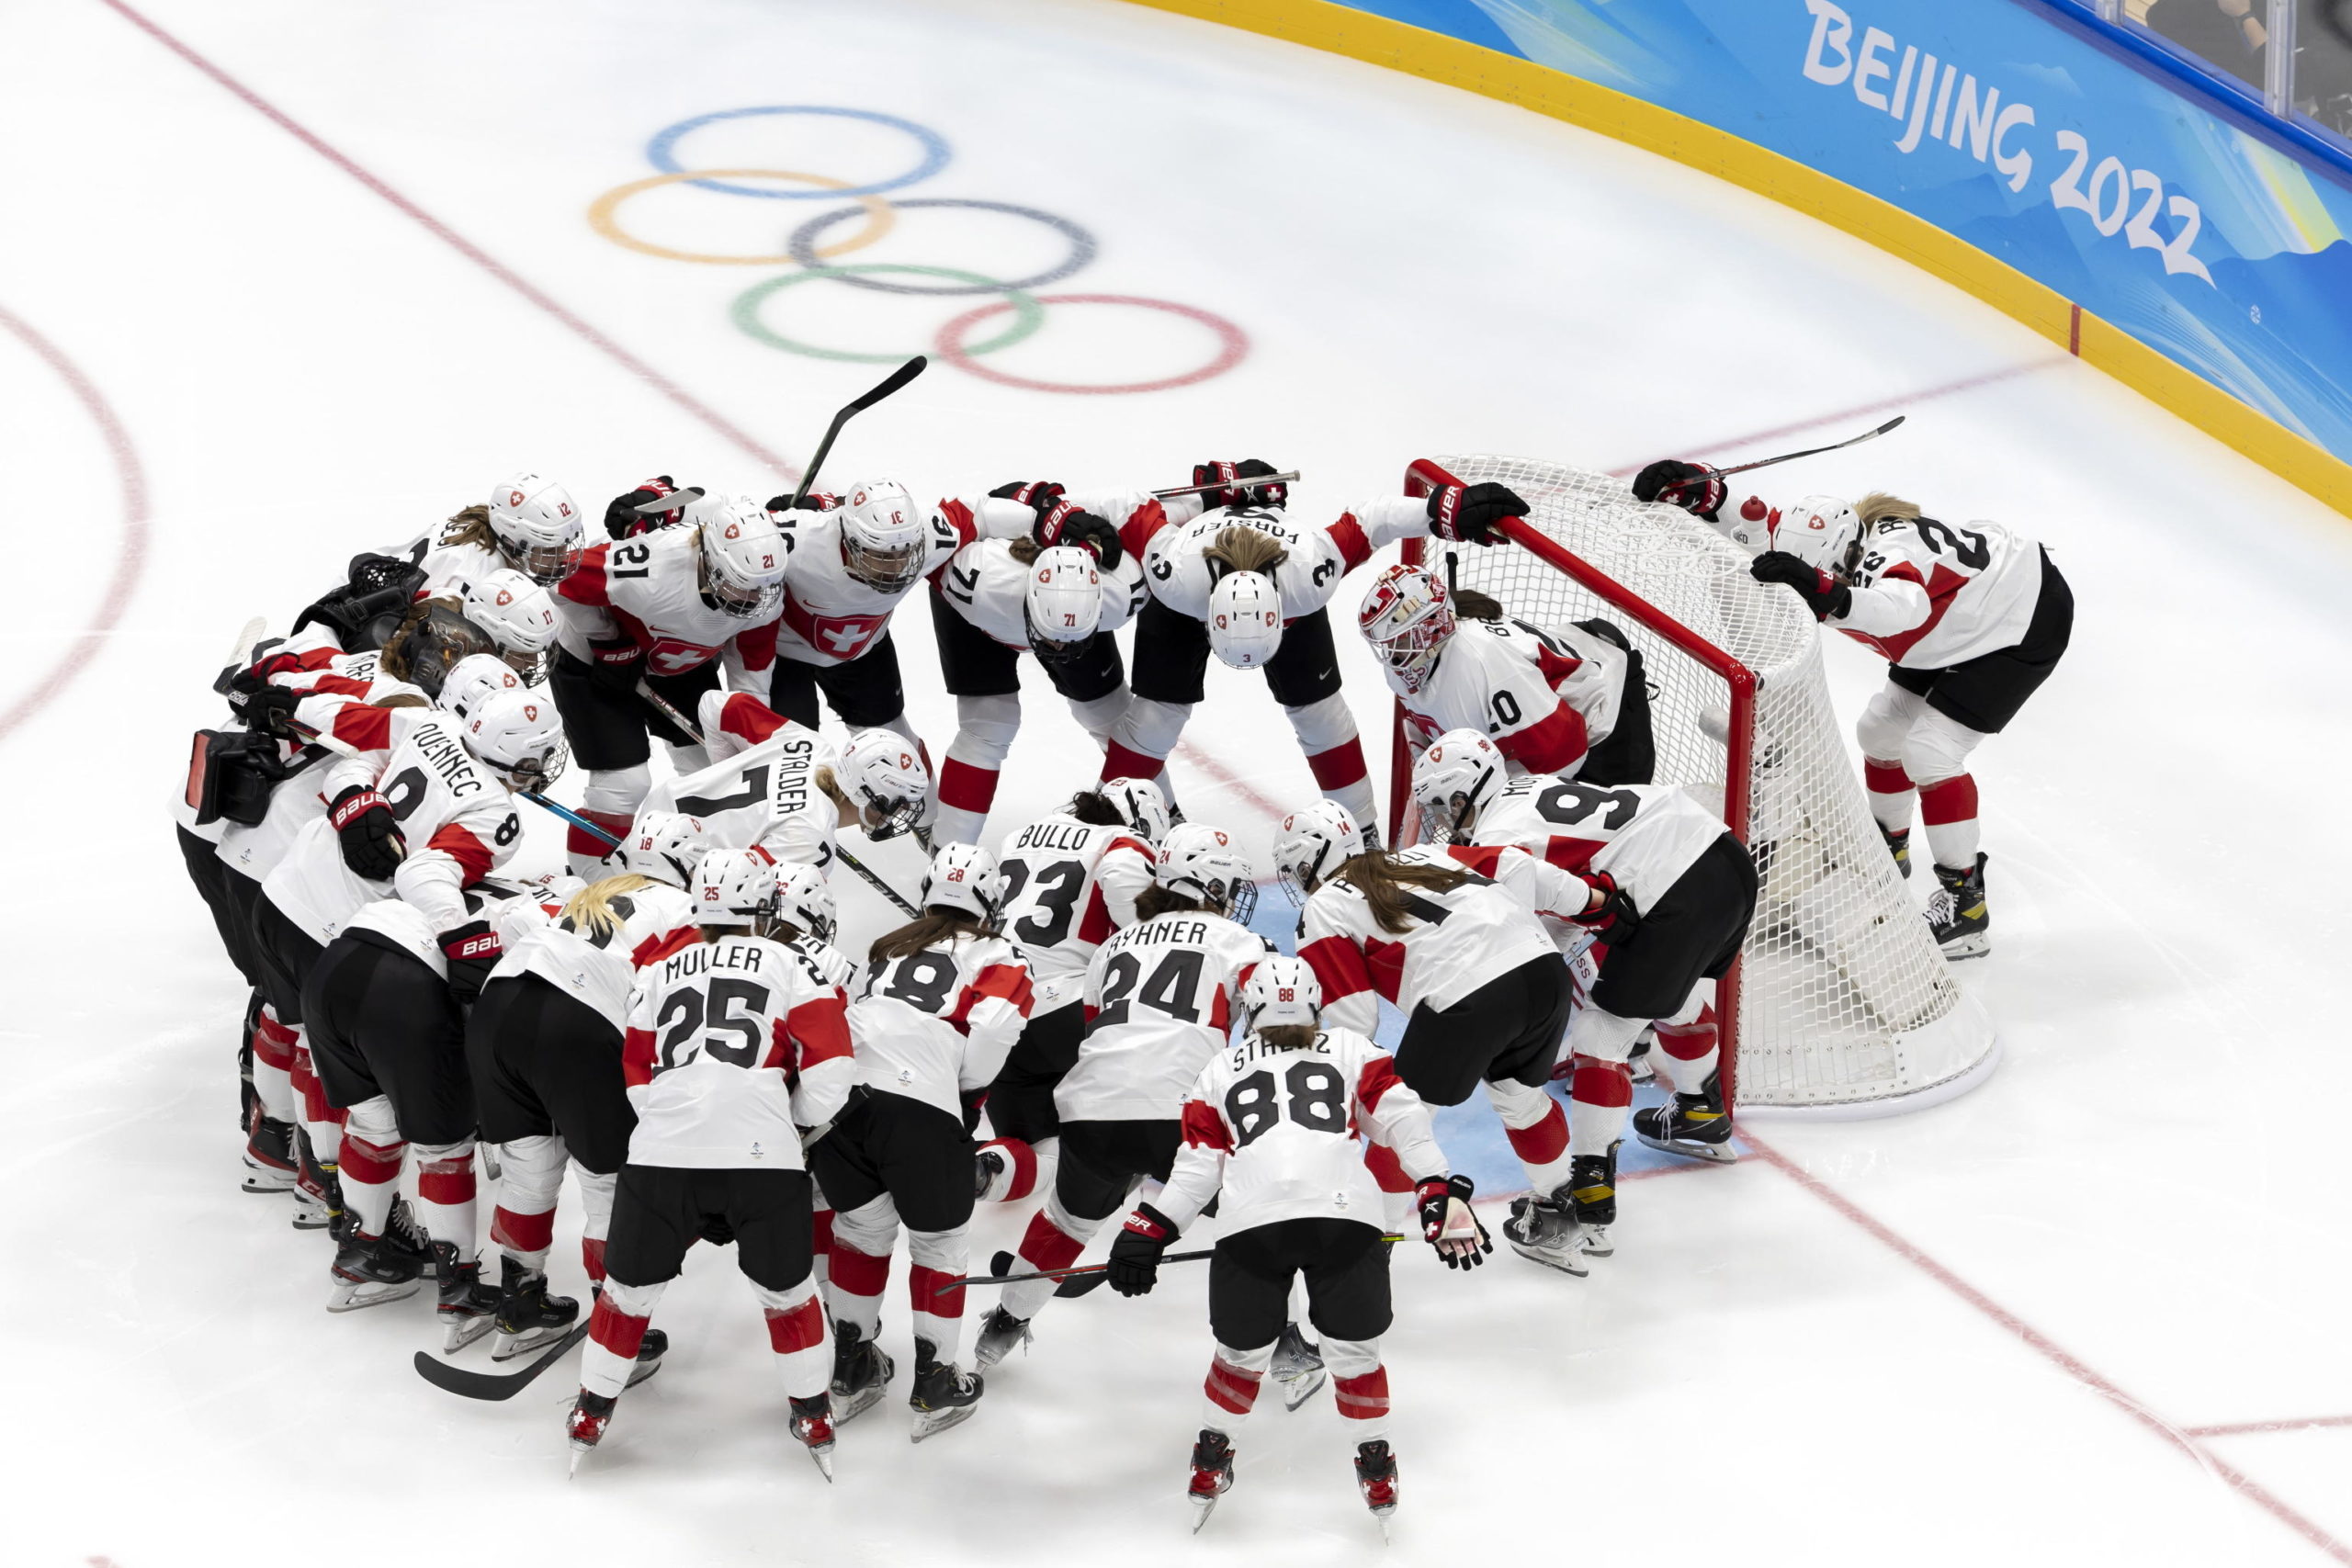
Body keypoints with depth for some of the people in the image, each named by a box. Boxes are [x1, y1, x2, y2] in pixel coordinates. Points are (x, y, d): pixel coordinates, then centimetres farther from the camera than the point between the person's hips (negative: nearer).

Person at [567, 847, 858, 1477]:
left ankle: (591, 1414, 27)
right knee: (785, 1291, 17)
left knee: (631, 1288, 17)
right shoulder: (791, 965, 11)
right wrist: (802, 1119, 21)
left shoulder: (661, 973, 21)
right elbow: (829, 1074, 3)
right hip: (763, 1159, -2)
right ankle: (814, 1419, 26)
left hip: (661, 1157, 2)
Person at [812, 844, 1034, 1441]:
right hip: (921, 1111, -5)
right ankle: (936, 1386, 20)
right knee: (940, 1241, 15)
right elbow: (994, 1027, -5)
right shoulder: (999, 959, 11)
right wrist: (967, 1091, 8)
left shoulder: (889, 945, 28)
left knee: (863, 1227, 24)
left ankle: (851, 1369, 34)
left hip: (837, 1096, 5)